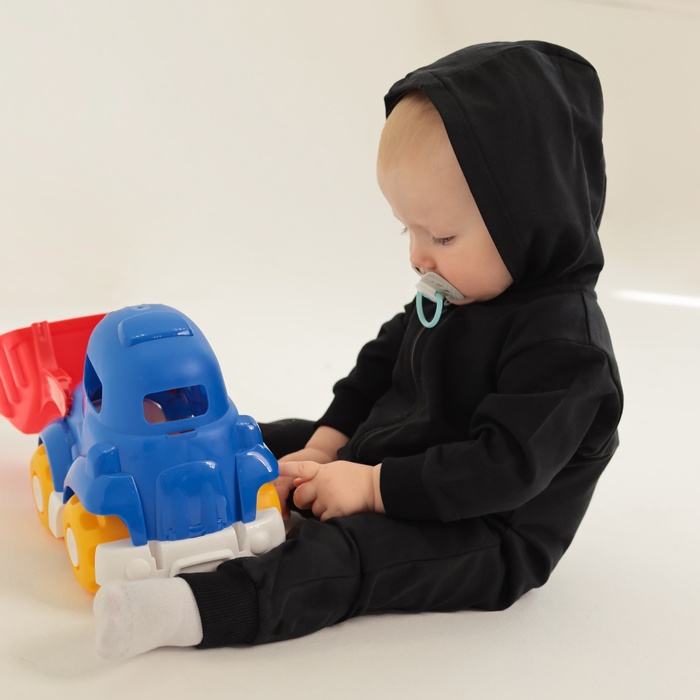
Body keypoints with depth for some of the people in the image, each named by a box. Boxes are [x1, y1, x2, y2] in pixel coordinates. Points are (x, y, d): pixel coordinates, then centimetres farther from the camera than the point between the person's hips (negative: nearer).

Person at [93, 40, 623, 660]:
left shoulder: (563, 342, -28)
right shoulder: (455, 288, 2)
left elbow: (502, 469, -31)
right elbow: (384, 359, 12)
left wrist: (372, 486, -28)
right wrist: (327, 447, 1)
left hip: (487, 538, -9)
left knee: (355, 552, -34)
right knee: (280, 441, 10)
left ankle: (197, 609, -45)